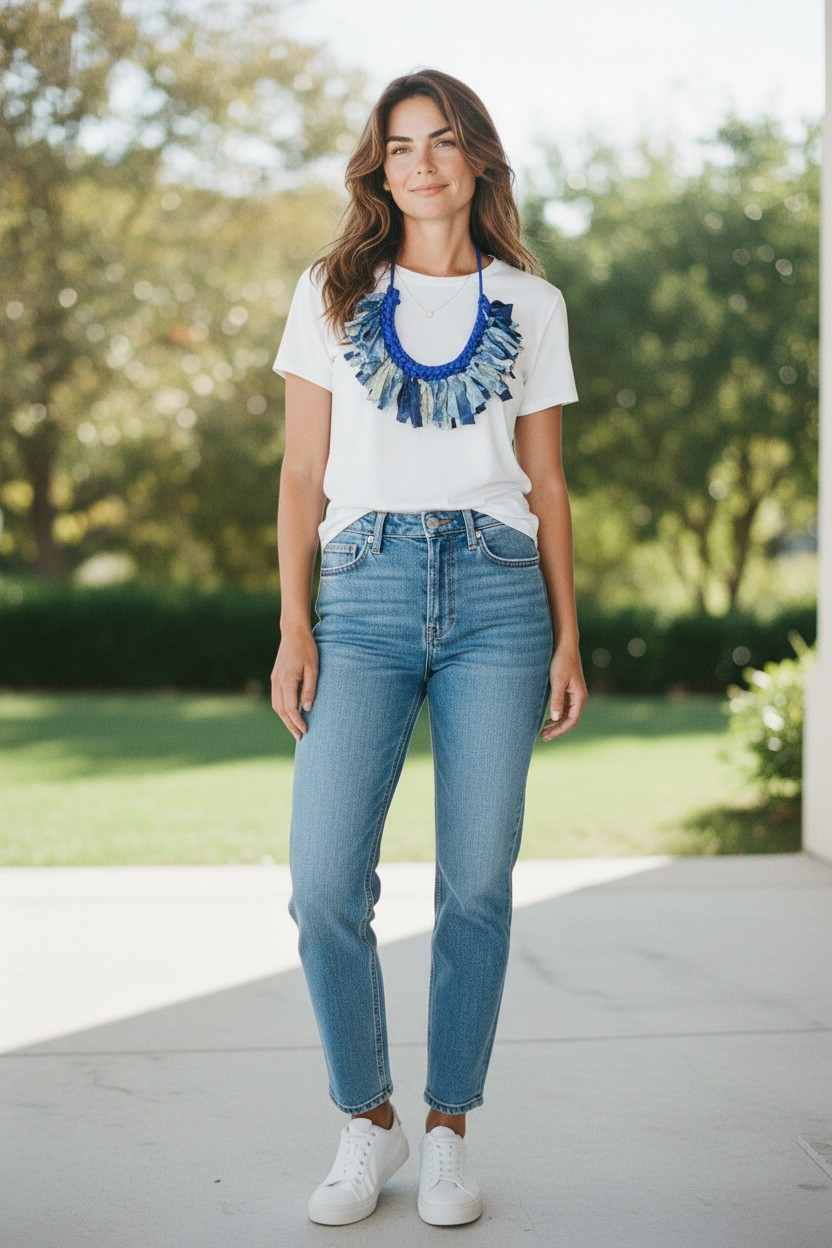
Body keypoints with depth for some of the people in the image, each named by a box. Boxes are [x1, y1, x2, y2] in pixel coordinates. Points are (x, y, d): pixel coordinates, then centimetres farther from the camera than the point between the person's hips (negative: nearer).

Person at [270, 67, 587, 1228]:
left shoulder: (530, 304, 13)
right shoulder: (332, 293, 12)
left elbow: (546, 481, 13)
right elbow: (302, 473, 9)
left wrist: (567, 635, 7)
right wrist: (293, 626, -1)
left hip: (497, 593, 1)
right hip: (365, 590, 0)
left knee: (478, 882, 1)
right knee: (325, 885, -9)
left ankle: (449, 1132, 17)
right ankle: (369, 1123, 13)